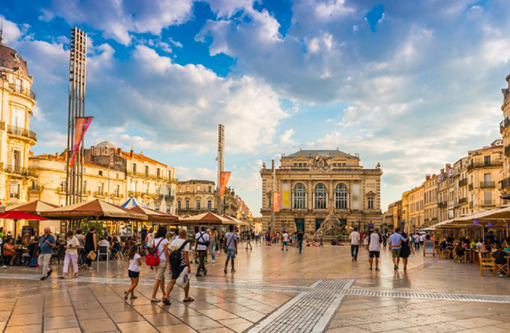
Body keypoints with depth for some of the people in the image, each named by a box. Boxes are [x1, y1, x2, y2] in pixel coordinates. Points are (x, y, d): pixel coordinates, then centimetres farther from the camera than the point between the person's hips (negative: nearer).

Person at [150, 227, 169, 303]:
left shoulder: (154, 240, 10)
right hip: (162, 260, -7)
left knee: (162, 278, 21)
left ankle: (164, 294, 33)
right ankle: (153, 297, -4)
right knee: (158, 279, -4)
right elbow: (166, 253, -10)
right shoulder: (164, 240, -8)